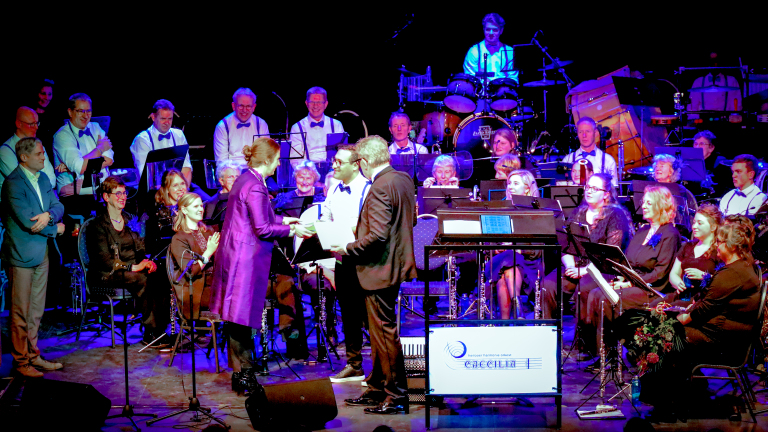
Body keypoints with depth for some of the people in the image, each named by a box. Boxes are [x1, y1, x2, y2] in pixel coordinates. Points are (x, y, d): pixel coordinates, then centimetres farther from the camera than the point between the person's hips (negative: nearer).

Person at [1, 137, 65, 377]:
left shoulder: (43, 179, 11)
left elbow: (58, 206, 8)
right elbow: (27, 221, -21)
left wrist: (48, 215, -16)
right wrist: (55, 229, -7)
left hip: (41, 253, 8)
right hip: (21, 256, -8)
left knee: (36, 311, 15)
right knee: (21, 312, 0)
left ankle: (33, 355, 24)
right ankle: (21, 361, 8)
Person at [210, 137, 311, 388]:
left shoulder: (245, 180, 12)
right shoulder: (255, 187, -19)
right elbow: (263, 229, -20)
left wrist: (283, 220, 21)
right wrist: (292, 230, -10)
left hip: (236, 252, 10)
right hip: (247, 257, -10)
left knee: (241, 314, 14)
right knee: (243, 314, -4)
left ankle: (241, 369, 21)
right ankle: (243, 371, 1)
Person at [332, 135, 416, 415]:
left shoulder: (380, 187, -22)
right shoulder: (403, 179, 8)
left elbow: (378, 236, -27)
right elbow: (410, 221, 18)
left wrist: (346, 249, -15)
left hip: (380, 269, -10)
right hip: (395, 263, 10)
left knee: (384, 333, -2)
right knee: (378, 331, 18)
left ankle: (396, 397, 4)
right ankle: (377, 389, 28)